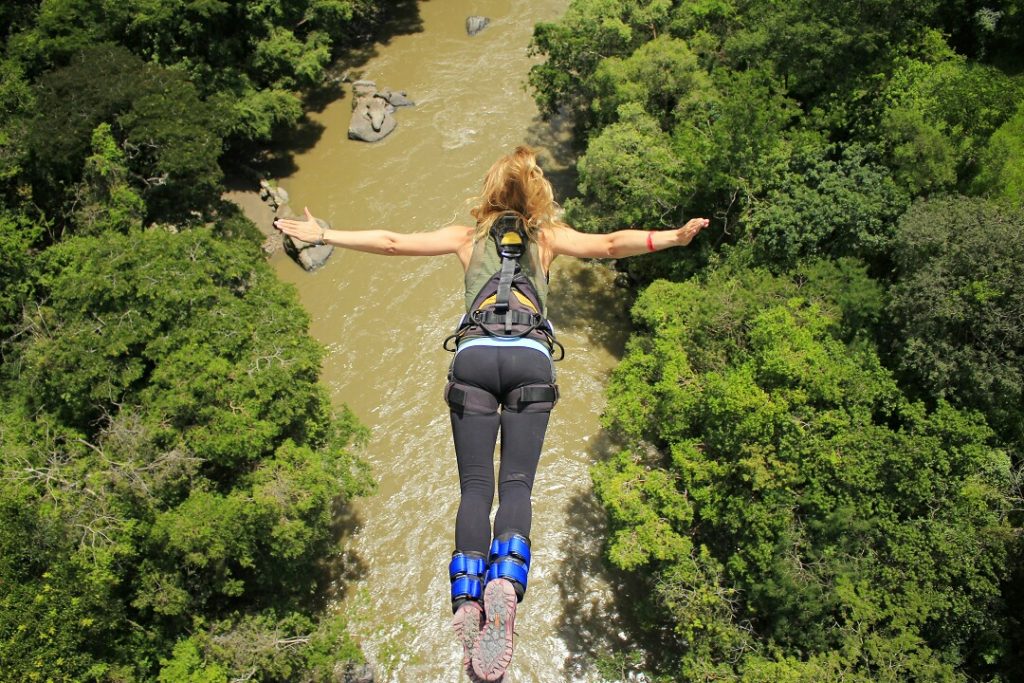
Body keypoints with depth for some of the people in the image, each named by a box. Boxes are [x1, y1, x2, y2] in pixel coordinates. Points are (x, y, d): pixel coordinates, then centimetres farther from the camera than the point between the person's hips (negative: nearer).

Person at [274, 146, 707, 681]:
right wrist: (674, 237, 10)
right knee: (516, 485, -3)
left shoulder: (468, 237, 23)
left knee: (475, 486, -1)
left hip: (474, 355, 0)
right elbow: (610, 244, 9)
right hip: (532, 358, 0)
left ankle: (467, 603, -17)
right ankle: (505, 582, -28)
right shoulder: (549, 237, 23)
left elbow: (393, 242, 19)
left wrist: (322, 235, 26)